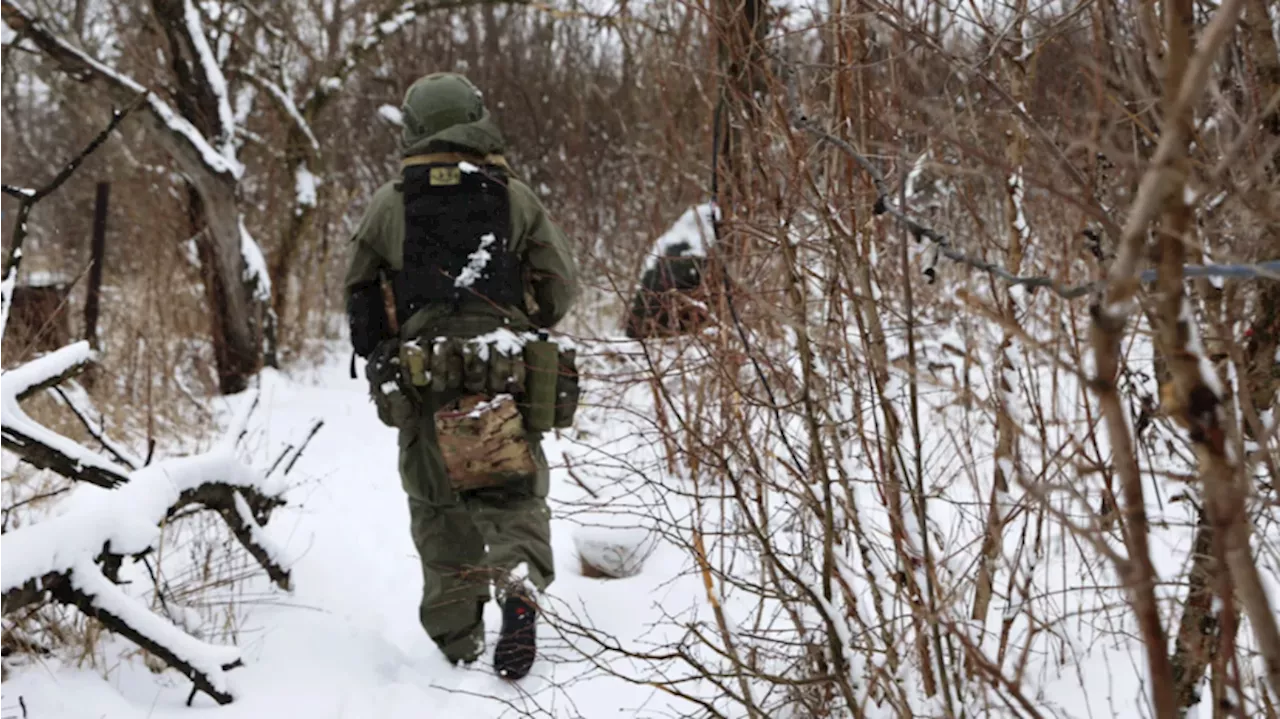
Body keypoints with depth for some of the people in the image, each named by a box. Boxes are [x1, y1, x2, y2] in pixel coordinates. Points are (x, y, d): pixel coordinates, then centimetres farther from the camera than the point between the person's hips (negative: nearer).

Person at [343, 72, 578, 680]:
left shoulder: (389, 204, 2)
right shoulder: (516, 199, 2)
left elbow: (359, 294, 8)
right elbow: (561, 286, 3)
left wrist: (382, 359, 23)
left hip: (420, 380, 0)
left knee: (438, 506, 10)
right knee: (516, 497, 6)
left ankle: (456, 638, 11)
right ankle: (520, 583, -22)